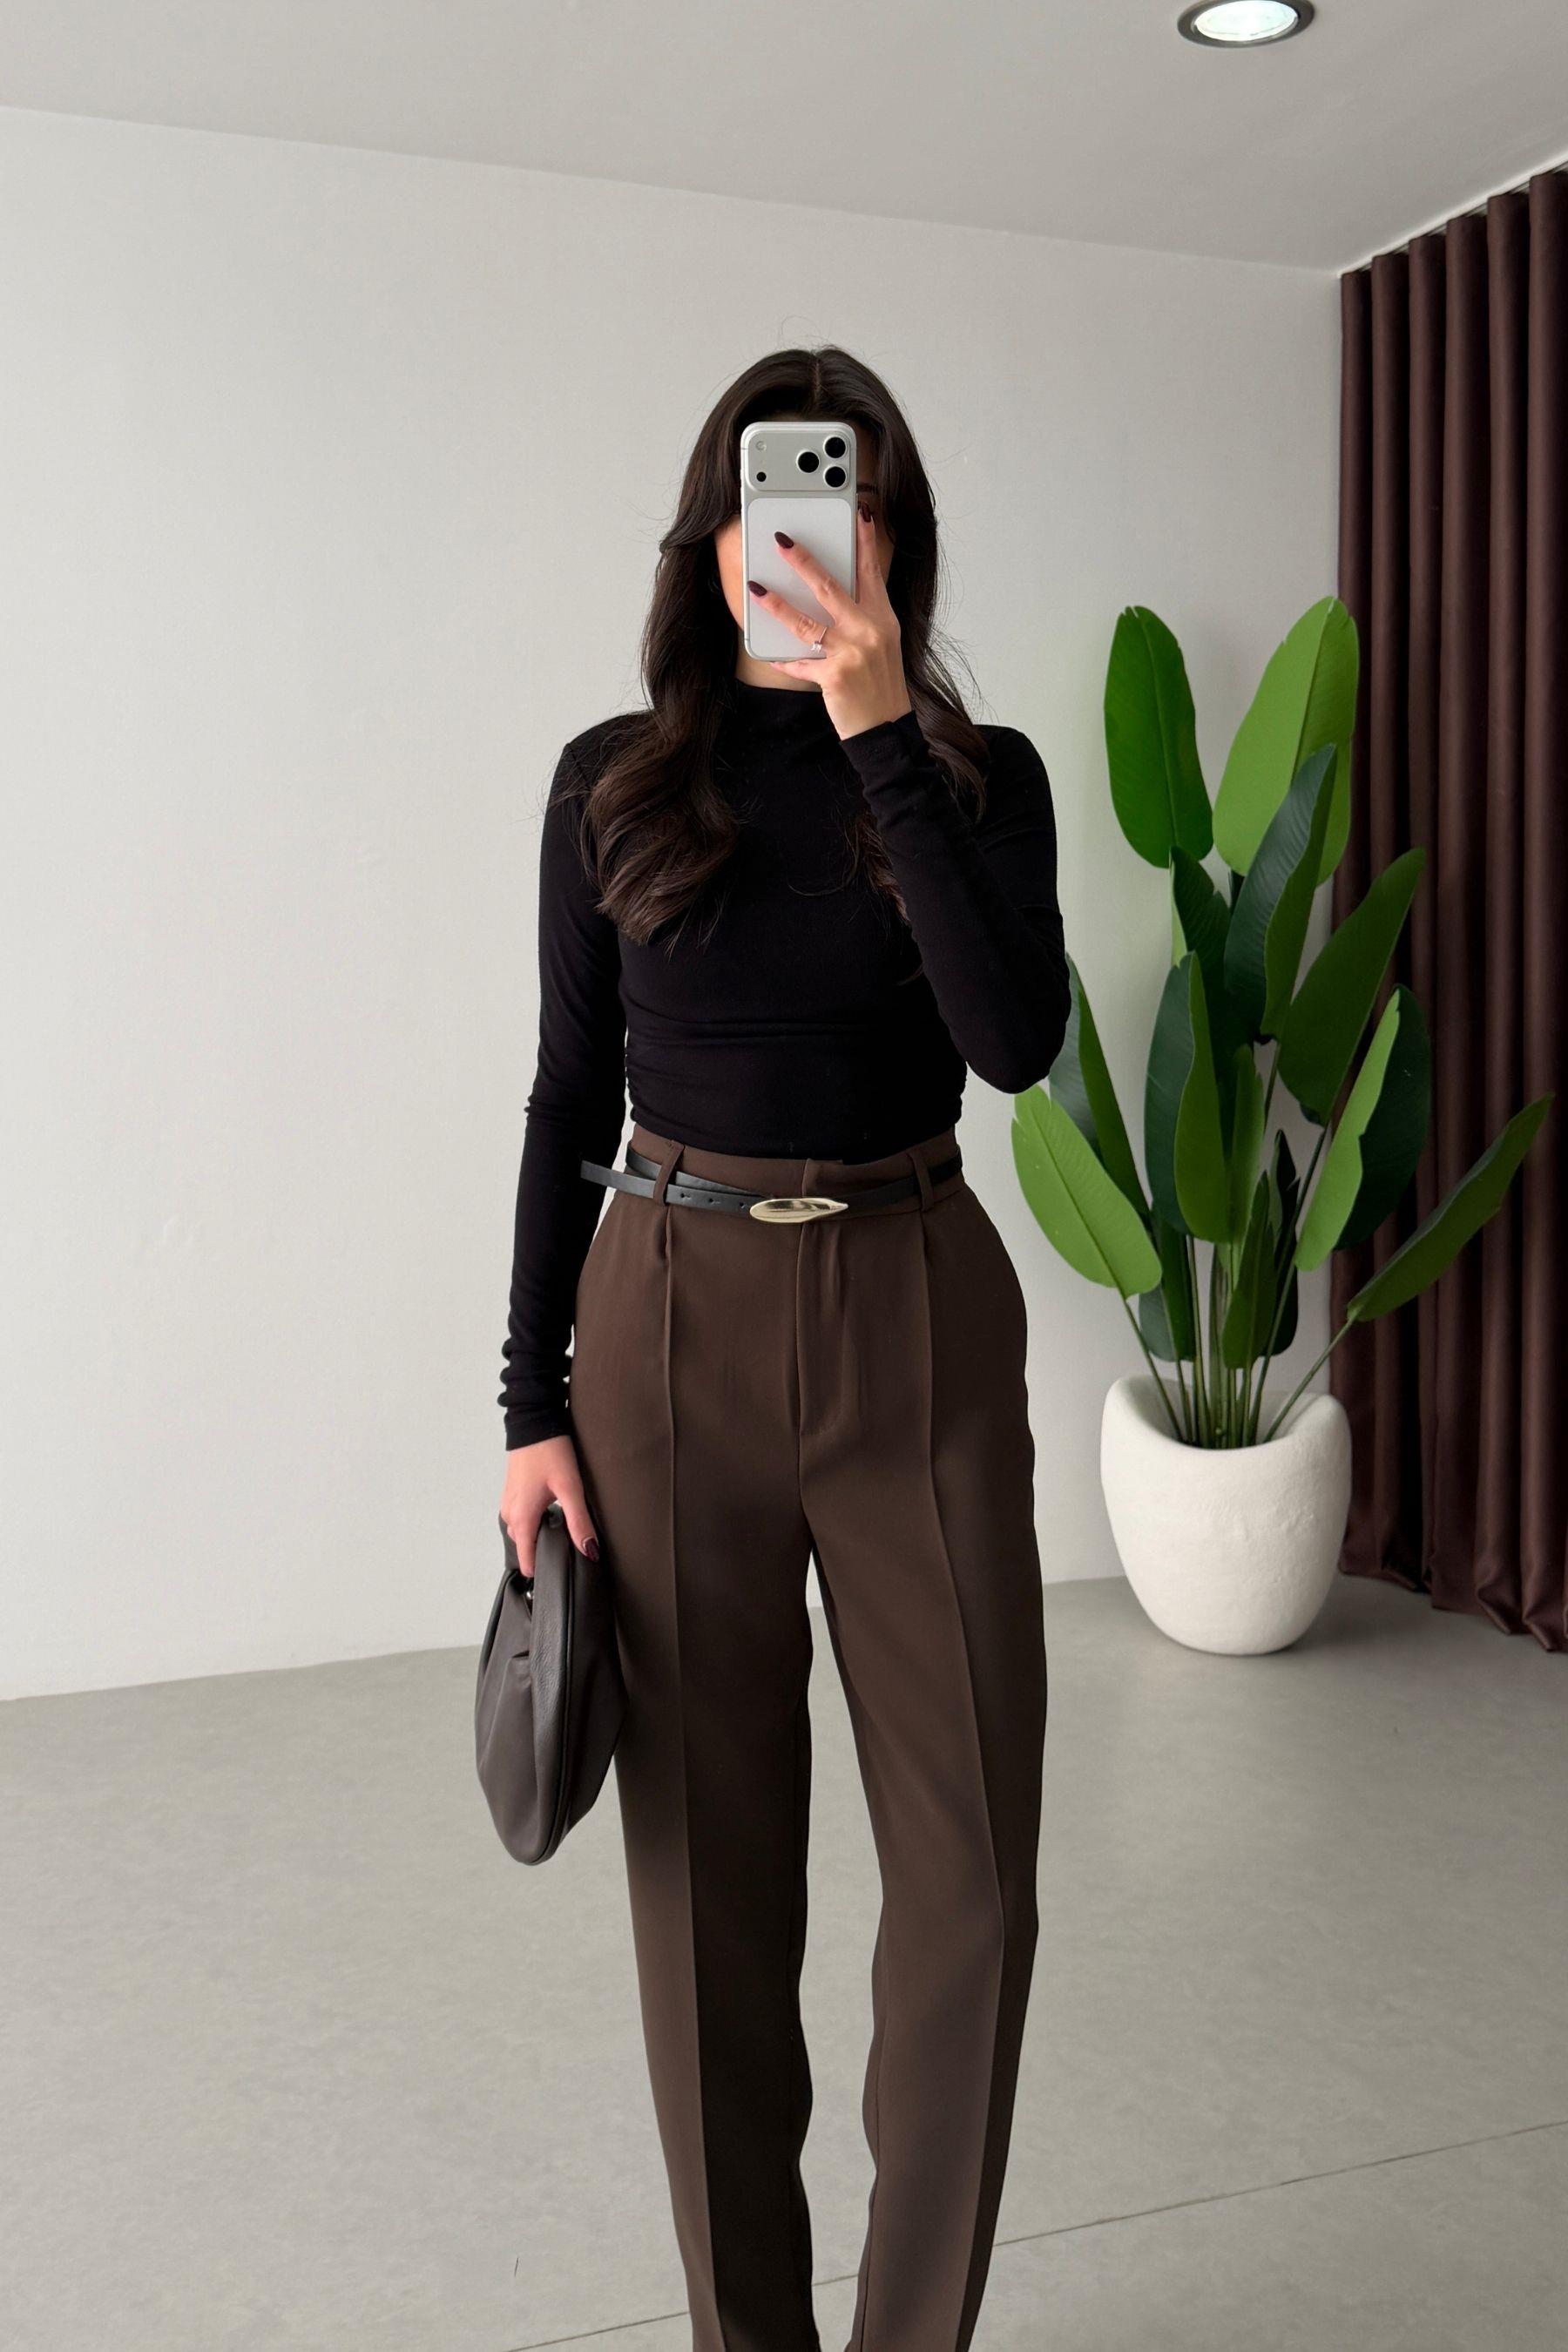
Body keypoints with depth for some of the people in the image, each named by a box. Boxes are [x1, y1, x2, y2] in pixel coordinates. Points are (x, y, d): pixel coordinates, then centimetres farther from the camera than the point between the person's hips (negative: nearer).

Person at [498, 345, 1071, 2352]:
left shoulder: (980, 777, 2)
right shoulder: (617, 781, 4)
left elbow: (1020, 1040, -16)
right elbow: (569, 1099, 5)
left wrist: (882, 738, -20)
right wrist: (532, 1404, 1)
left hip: (916, 1321, 0)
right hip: (674, 1320, 0)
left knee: (971, 1852, 2)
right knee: (709, 1851, 8)